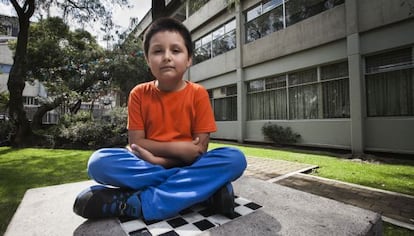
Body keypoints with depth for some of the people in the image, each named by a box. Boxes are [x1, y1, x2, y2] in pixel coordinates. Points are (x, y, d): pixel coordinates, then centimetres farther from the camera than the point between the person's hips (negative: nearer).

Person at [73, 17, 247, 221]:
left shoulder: (198, 94, -5)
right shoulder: (139, 94, 0)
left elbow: (200, 147, -8)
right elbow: (136, 143, -5)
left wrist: (159, 158, -19)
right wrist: (177, 148, -17)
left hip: (188, 165, 0)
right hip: (145, 166, 2)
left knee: (235, 159, -26)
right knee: (99, 162, -25)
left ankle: (137, 203, -26)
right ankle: (205, 189, -24)